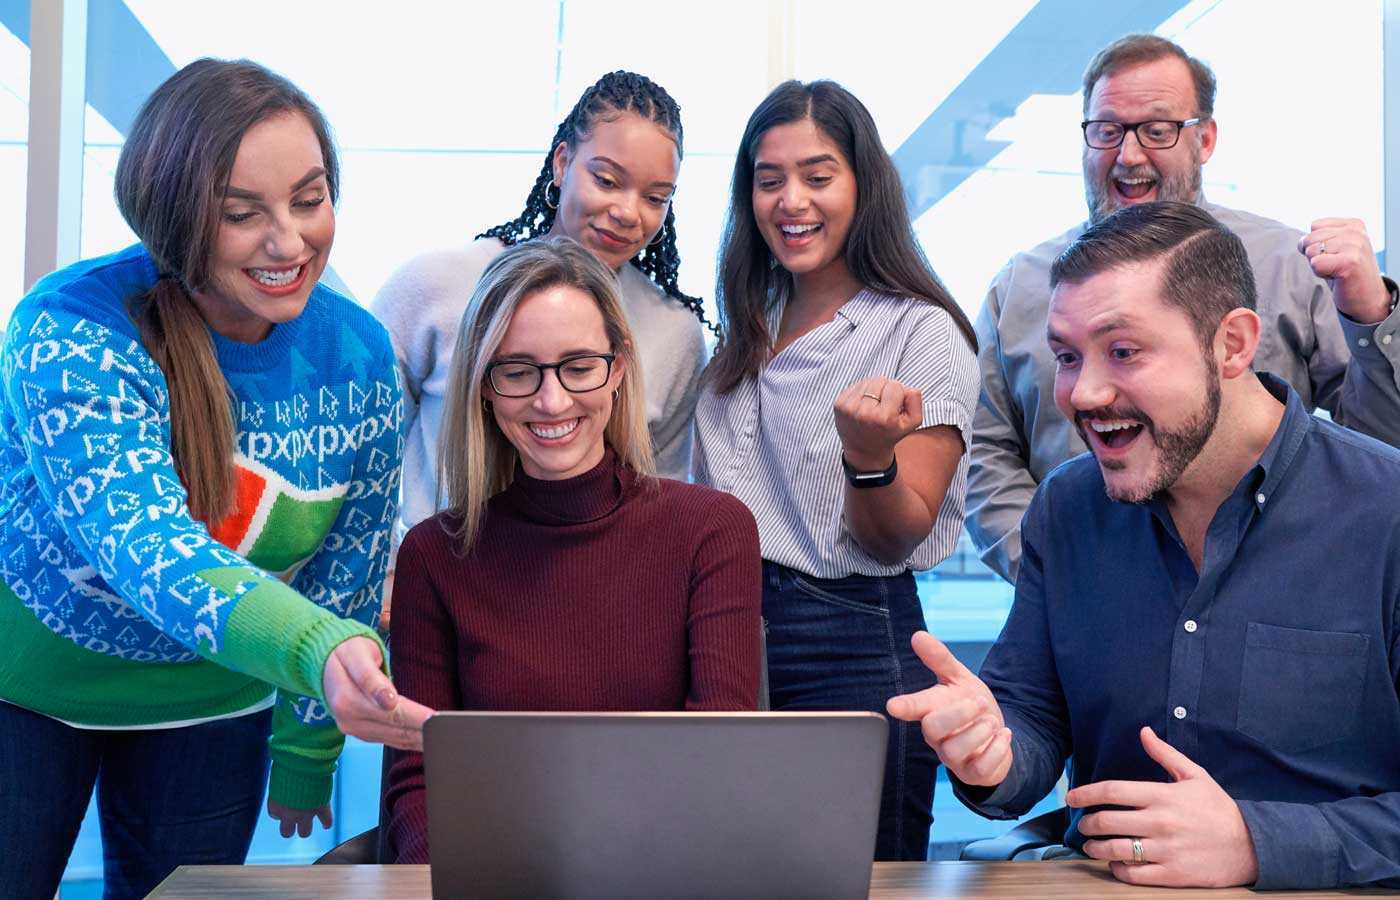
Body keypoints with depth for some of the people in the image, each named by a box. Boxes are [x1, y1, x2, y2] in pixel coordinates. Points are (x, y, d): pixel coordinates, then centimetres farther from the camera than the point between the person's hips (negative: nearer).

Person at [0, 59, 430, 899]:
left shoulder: (360, 355, -13)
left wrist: (307, 750, 5)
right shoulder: (76, 333, -27)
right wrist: (319, 653, -57)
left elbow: (350, 570, 0)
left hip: (207, 704, 3)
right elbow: (151, 550, -39)